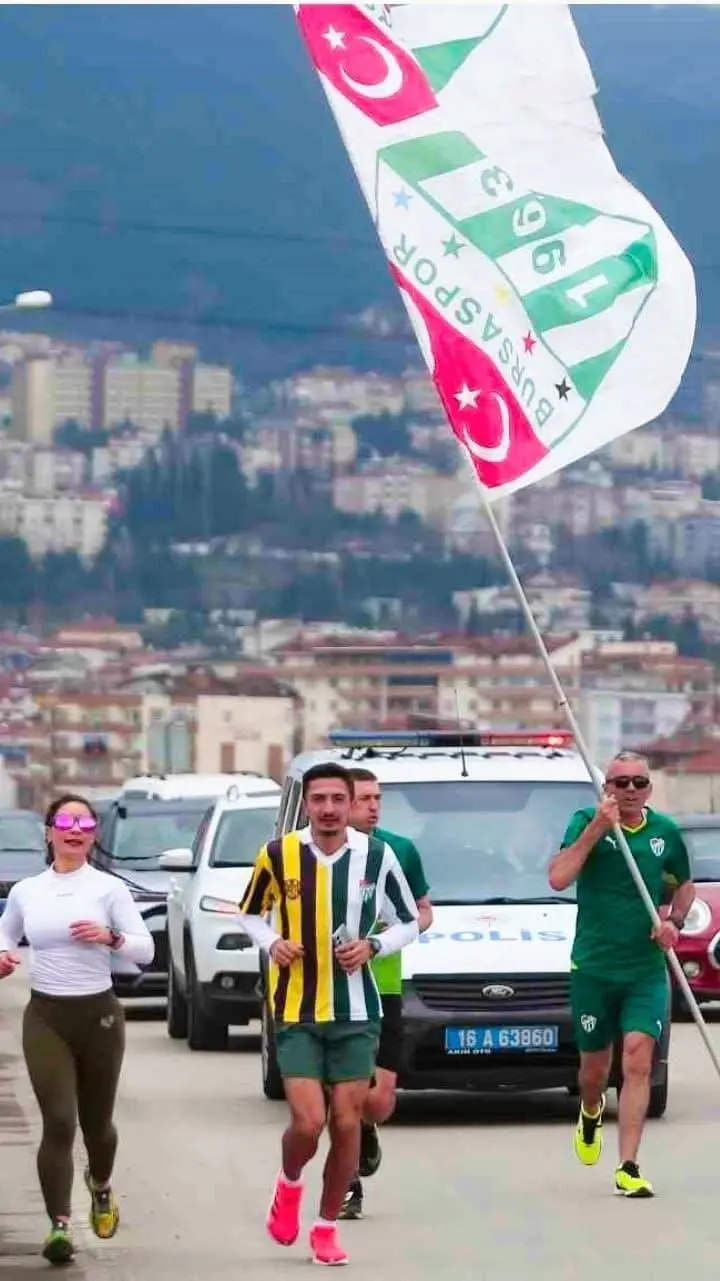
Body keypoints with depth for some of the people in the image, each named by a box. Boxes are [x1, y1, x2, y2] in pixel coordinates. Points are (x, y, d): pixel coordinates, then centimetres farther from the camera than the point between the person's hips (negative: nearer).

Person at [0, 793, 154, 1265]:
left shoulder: (109, 889, -2)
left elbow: (146, 949, -4)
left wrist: (110, 937, -23)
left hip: (99, 1013, 0)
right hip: (46, 1017, 0)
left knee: (96, 1121, 13)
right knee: (59, 1121, -14)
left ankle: (101, 1187, 45)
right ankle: (60, 1225, -14)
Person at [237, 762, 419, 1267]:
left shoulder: (376, 855, -3)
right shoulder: (279, 855, -4)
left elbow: (409, 922, 7)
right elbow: (250, 912, 12)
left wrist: (372, 947, -12)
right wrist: (271, 943, -8)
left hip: (357, 1012, 1)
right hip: (296, 1011, -1)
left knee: (347, 1123, 2)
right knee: (308, 1121, -12)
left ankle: (327, 1226, 19)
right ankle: (289, 1184, 21)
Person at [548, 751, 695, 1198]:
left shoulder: (665, 832, 4)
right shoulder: (586, 822, -5)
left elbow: (686, 885, 21)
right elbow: (558, 878, -19)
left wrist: (675, 922, 2)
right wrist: (596, 829, -24)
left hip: (646, 969, 1)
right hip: (593, 968, -1)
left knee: (638, 1063, -14)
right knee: (594, 1068, 12)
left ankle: (628, 1169, -14)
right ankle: (591, 1112, 49)